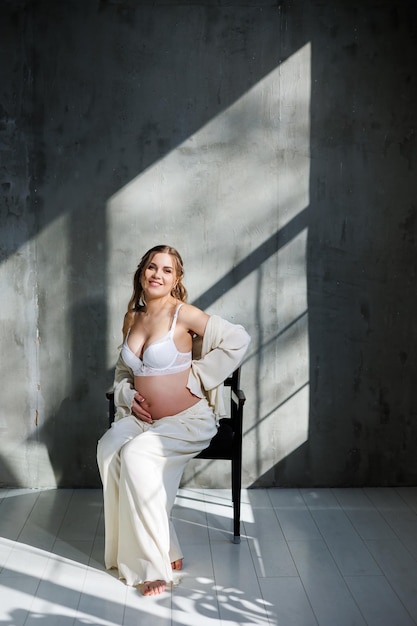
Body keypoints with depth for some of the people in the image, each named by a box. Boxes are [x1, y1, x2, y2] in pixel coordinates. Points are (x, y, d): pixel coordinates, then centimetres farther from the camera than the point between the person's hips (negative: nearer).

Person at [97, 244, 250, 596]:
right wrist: (129, 397, 2)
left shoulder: (183, 314, -9)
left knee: (136, 454, -30)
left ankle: (155, 563, -18)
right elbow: (123, 371, 23)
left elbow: (238, 339, -12)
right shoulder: (133, 318, 11)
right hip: (142, 418, 6)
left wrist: (197, 375, -10)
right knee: (109, 447, -24)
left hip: (188, 421, -6)